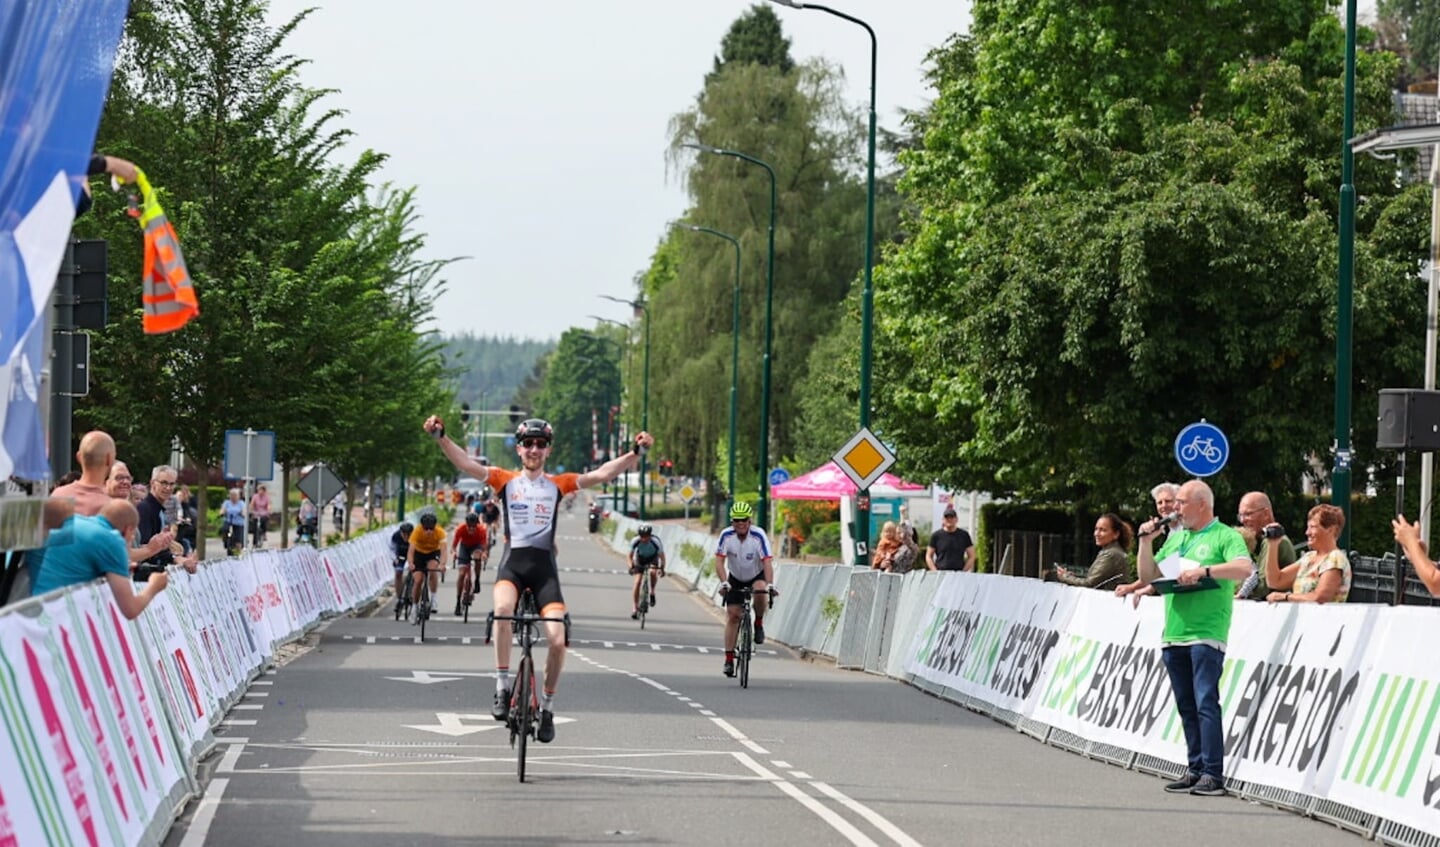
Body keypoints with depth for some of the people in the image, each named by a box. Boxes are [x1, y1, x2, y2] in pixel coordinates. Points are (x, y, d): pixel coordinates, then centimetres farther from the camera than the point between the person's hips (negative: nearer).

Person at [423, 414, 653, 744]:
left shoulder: (558, 484, 11)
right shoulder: (505, 481, 8)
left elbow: (602, 474, 3)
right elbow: (465, 464, -3)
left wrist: (637, 452, -10)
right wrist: (440, 436, -19)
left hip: (544, 565, 1)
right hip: (512, 560, -1)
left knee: (557, 639, -12)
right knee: (503, 608, -34)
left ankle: (547, 707, 11)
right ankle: (502, 689, -24)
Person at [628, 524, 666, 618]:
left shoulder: (656, 542, -33)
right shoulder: (635, 542, -28)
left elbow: (662, 556, -22)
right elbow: (630, 555, -14)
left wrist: (662, 568, -34)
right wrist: (631, 566, -28)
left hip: (652, 559, -1)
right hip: (640, 560, 1)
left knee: (653, 572, -33)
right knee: (637, 581, -14)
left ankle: (652, 592, -5)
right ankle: (634, 608, -6)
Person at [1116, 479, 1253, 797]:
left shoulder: (1225, 537, -1)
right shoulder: (1175, 537, 20)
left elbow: (1245, 569, -17)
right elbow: (1149, 576, 21)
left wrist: (1205, 570, -25)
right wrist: (1146, 542, 9)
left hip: (1206, 635, -7)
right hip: (1173, 636, 7)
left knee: (1206, 702, -12)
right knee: (1186, 706, 8)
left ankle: (1213, 774, -12)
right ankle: (1195, 769, 12)